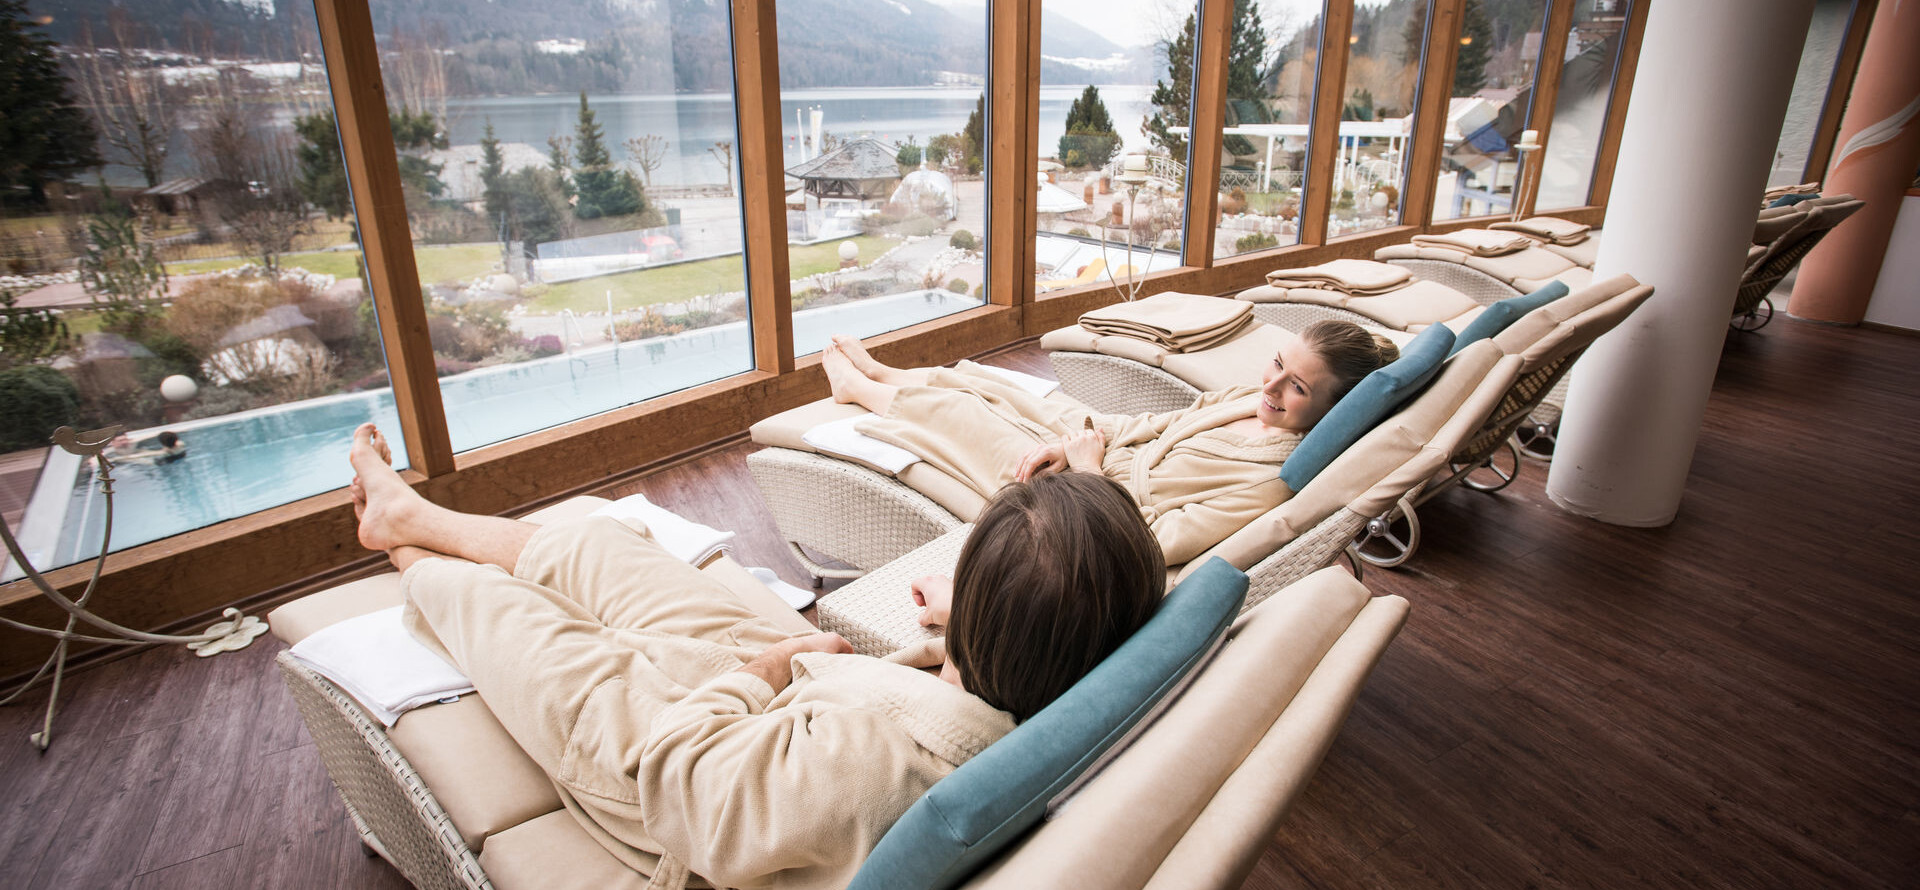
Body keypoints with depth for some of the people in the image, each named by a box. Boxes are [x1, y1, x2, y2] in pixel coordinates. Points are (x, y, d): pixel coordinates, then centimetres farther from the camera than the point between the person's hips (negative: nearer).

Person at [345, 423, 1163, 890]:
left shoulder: (874, 761, -46)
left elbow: (677, 775, -30)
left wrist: (754, 670, -17)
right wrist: (969, 621, -6)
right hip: (779, 673, 6)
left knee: (479, 594, 17)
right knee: (591, 542, 22)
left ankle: (411, 555, 56)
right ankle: (410, 514, 52)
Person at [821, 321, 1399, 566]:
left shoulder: (1274, 478, -31)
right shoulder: (1255, 399, -5)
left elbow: (1154, 544, -30)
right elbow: (1151, 423, 3)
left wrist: (1090, 469, -20)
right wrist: (1065, 444, -9)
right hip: (1105, 452, 7)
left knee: (951, 409, 6)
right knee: (980, 382, 17)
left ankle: (857, 387, 37)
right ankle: (877, 373, 46)